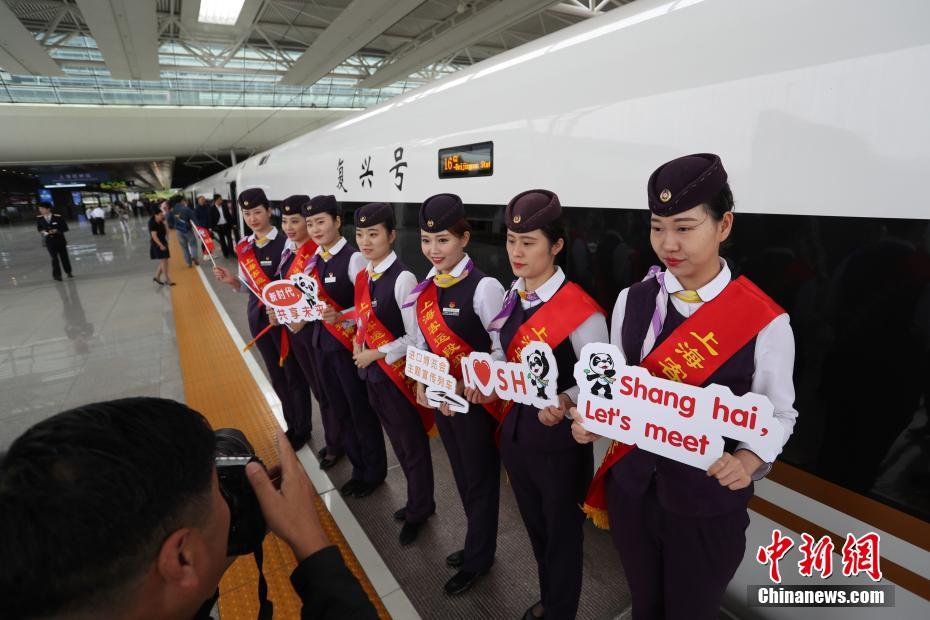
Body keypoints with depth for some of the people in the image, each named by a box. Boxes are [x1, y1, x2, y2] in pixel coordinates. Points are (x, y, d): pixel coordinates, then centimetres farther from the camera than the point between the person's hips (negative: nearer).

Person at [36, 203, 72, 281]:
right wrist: (42, 231, -9)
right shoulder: (39, 218, -2)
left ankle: (68, 272, 27)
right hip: (49, 241, 1)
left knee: (64, 257, 11)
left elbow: (65, 228, -6)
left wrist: (56, 230, -20)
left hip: (60, 240, 0)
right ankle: (57, 275, 4)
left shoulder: (58, 217, -10)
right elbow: (39, 228, 12)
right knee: (54, 258, -3)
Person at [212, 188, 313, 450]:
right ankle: (291, 426, 36)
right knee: (276, 377, 18)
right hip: (257, 317, 6)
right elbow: (246, 285, 11)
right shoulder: (243, 247, 5)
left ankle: (303, 429, 29)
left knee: (294, 375, 9)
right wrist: (231, 280, -8)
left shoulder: (285, 243, -16)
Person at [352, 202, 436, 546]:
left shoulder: (402, 279, -21)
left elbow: (416, 337, -21)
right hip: (373, 373, 8)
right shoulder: (363, 276, 3)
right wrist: (358, 343, -3)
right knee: (398, 443, 22)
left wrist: (375, 354, -16)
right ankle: (419, 500, 44)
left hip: (398, 375, -7)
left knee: (412, 446, 13)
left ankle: (418, 510, 37)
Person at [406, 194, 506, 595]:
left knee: (480, 480, 15)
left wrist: (468, 388, -21)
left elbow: (504, 350, -18)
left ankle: (478, 556, 39)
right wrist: (421, 384, -4)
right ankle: (479, 542, 48)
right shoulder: (425, 288, 2)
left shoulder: (483, 287, -19)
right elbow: (422, 343, 9)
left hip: (476, 402, -7)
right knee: (462, 477, 24)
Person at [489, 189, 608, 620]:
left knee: (562, 531, 20)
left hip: (559, 439, -6)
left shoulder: (580, 310, -22)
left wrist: (564, 403, -34)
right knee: (535, 525, 28)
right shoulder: (508, 299, -1)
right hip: (514, 430, 7)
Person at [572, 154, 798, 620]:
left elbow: (779, 414, -5)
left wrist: (747, 461, -22)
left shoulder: (765, 322, -16)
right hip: (631, 487, 3)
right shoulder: (631, 301, -6)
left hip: (708, 503, -3)